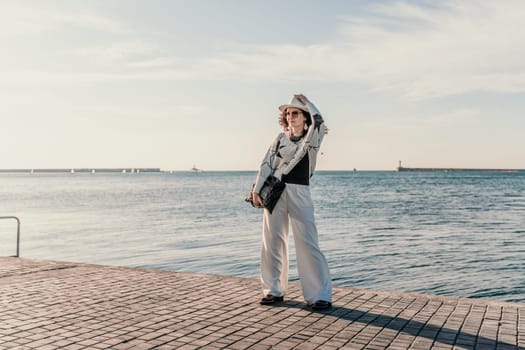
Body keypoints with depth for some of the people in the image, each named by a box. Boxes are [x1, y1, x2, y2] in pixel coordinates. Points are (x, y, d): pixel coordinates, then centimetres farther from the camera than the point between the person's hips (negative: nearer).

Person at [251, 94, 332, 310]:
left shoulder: (312, 137, 4)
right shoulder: (280, 138, 12)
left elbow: (319, 122, -18)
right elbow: (267, 164, 6)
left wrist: (306, 102, -3)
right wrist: (257, 189, -3)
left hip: (299, 193, -3)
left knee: (307, 243, -8)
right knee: (272, 242, 6)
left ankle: (320, 295, -2)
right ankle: (274, 290, 18)